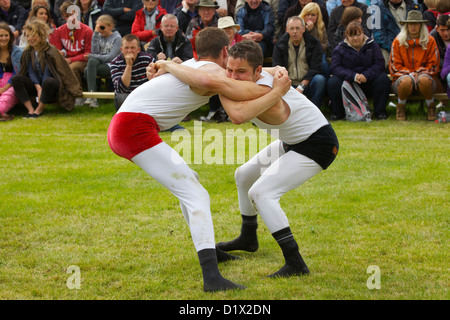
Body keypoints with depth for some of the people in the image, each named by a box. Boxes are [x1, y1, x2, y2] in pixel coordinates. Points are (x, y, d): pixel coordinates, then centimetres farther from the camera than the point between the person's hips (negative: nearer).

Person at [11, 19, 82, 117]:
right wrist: (38, 87, -16)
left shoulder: (51, 51, -14)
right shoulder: (28, 52, 4)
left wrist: (42, 90, -22)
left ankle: (39, 110, -19)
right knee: (15, 79, -17)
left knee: (48, 82, -41)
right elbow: (31, 72, -1)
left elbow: (47, 73, -16)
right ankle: (30, 110, -23)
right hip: (36, 84, 6)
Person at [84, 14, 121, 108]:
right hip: (99, 63, 5)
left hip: (110, 66, -5)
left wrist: (92, 56, -10)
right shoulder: (99, 36, 14)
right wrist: (96, 33, -3)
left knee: (87, 70, -30)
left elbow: (111, 57, -10)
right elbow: (94, 51, -1)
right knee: (92, 61, -32)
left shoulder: (117, 38, -1)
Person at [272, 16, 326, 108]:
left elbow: (316, 68, -4)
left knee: (320, 79, -32)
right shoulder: (280, 45, 8)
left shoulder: (314, 43, 4)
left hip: (306, 85, 0)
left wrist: (302, 86, -17)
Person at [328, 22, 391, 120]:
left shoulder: (372, 45, 5)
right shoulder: (340, 48, 3)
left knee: (383, 79, -28)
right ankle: (337, 113, -8)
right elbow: (336, 67, -9)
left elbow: (379, 64, -5)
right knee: (333, 82, -29)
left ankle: (380, 112, -13)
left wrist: (366, 75, -23)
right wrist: (353, 76, -25)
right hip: (348, 82, 0)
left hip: (368, 81, 0)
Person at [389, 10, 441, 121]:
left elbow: (433, 65, 5)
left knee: (424, 80, -38)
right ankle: (401, 106, -8)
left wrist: (419, 73, -12)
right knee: (406, 81, -38)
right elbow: (394, 66, 3)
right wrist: (410, 73, -12)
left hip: (424, 74, 0)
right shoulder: (398, 41, 6)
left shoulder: (430, 41, 6)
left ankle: (431, 106, -9)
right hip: (403, 75, 0)